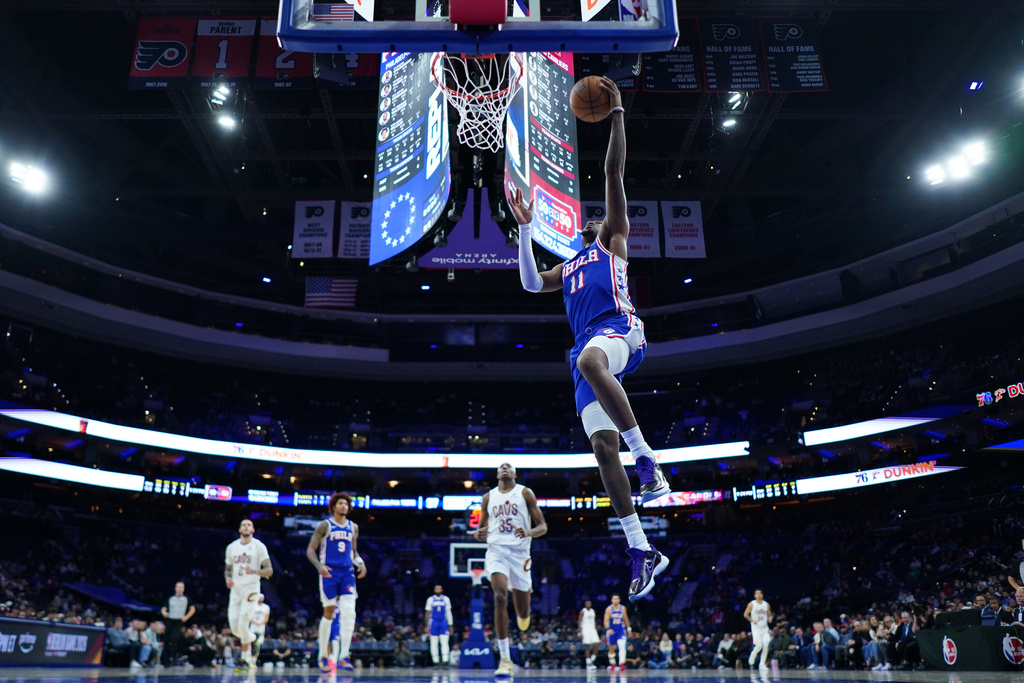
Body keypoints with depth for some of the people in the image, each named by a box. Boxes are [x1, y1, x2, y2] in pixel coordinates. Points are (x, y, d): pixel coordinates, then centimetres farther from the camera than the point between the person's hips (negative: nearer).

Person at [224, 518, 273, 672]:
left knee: (242, 624, -13)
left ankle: (244, 659, 3)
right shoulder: (231, 547, 9)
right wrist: (227, 579, -4)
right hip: (236, 589, 5)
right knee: (235, 628, 1)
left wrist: (254, 571, -27)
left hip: (251, 588, -5)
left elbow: (269, 570, -8)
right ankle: (252, 638, 33)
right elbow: (227, 568, 19)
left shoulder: (259, 546, -4)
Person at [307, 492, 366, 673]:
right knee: (329, 614, 3)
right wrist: (319, 566, -20)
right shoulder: (325, 525, -2)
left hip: (347, 573, 3)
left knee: (349, 613, -11)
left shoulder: (353, 527, 11)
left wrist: (360, 563, 3)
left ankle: (344, 657, -9)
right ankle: (323, 656, 19)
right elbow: (310, 550, -4)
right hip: (329, 573, -3)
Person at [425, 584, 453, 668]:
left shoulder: (446, 599, 7)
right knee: (434, 644, 1)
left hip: (443, 623, 0)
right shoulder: (430, 599, 4)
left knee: (445, 643, -9)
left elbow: (448, 613, 9)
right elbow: (428, 613, 6)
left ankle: (445, 661, -14)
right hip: (434, 623, 0)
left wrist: (450, 625, 5)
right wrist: (427, 626, 1)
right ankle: (436, 662, 7)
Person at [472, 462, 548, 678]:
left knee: (523, 613, 5)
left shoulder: (525, 493, 5)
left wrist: (529, 533, -20)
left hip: (519, 552, 0)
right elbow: (481, 529, 19)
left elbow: (543, 527, 2)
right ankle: (505, 659, -18)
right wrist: (478, 534, -6)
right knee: (500, 597, -23)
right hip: (496, 550, 1)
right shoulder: (488, 497, 13)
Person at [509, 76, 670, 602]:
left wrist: (616, 114, 10)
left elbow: (614, 173, 14)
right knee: (603, 446, -10)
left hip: (620, 330, -5)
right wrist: (524, 227, 16)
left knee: (589, 361, -42)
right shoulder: (566, 269, 36)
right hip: (587, 348, 5)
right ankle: (641, 551, -6)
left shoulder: (613, 238, 22)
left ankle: (647, 460, -34)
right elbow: (531, 284, 17)